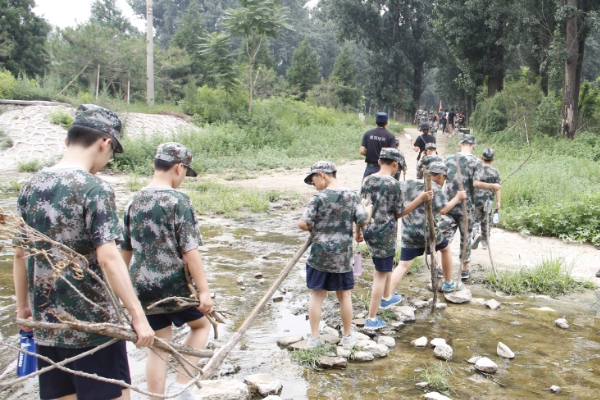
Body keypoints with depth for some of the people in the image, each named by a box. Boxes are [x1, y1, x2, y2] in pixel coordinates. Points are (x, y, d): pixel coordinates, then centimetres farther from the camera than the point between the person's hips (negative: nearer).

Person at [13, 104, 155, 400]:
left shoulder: (31, 186, 5)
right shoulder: (95, 190, -14)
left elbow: (20, 254, 10)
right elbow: (108, 257, -22)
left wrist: (23, 305, 21)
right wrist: (138, 316, -19)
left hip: (45, 324, 6)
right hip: (92, 324, -6)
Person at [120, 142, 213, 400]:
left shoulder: (134, 202, 6)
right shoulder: (178, 200, -13)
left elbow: (125, 250, 14)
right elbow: (189, 251, -17)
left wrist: (129, 286, 26)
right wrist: (204, 291, -14)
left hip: (142, 288, 5)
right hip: (173, 285, -5)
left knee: (158, 346, 16)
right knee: (201, 325, 19)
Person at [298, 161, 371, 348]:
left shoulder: (319, 198, -12)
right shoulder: (352, 196, -2)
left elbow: (304, 224, -16)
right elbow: (363, 221, -4)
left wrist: (313, 228, 6)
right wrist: (368, 210, 16)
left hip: (320, 255, -2)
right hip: (343, 256, 3)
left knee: (317, 295, 10)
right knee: (344, 295, 16)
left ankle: (314, 337, 17)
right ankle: (347, 336, 28)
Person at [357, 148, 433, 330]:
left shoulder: (367, 180, 2)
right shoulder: (394, 184, -15)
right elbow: (399, 213, -8)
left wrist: (358, 231, 17)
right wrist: (421, 198, -4)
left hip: (369, 231, 7)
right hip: (384, 234, -7)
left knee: (382, 267, 28)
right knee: (381, 274, 3)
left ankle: (386, 298, 49)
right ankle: (372, 319, 7)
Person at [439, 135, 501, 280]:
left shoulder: (449, 158, 4)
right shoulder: (475, 161, -7)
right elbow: (476, 183, -16)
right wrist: (492, 186, -3)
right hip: (466, 206, -2)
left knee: (445, 235, 6)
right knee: (466, 237, 10)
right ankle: (464, 269, 18)